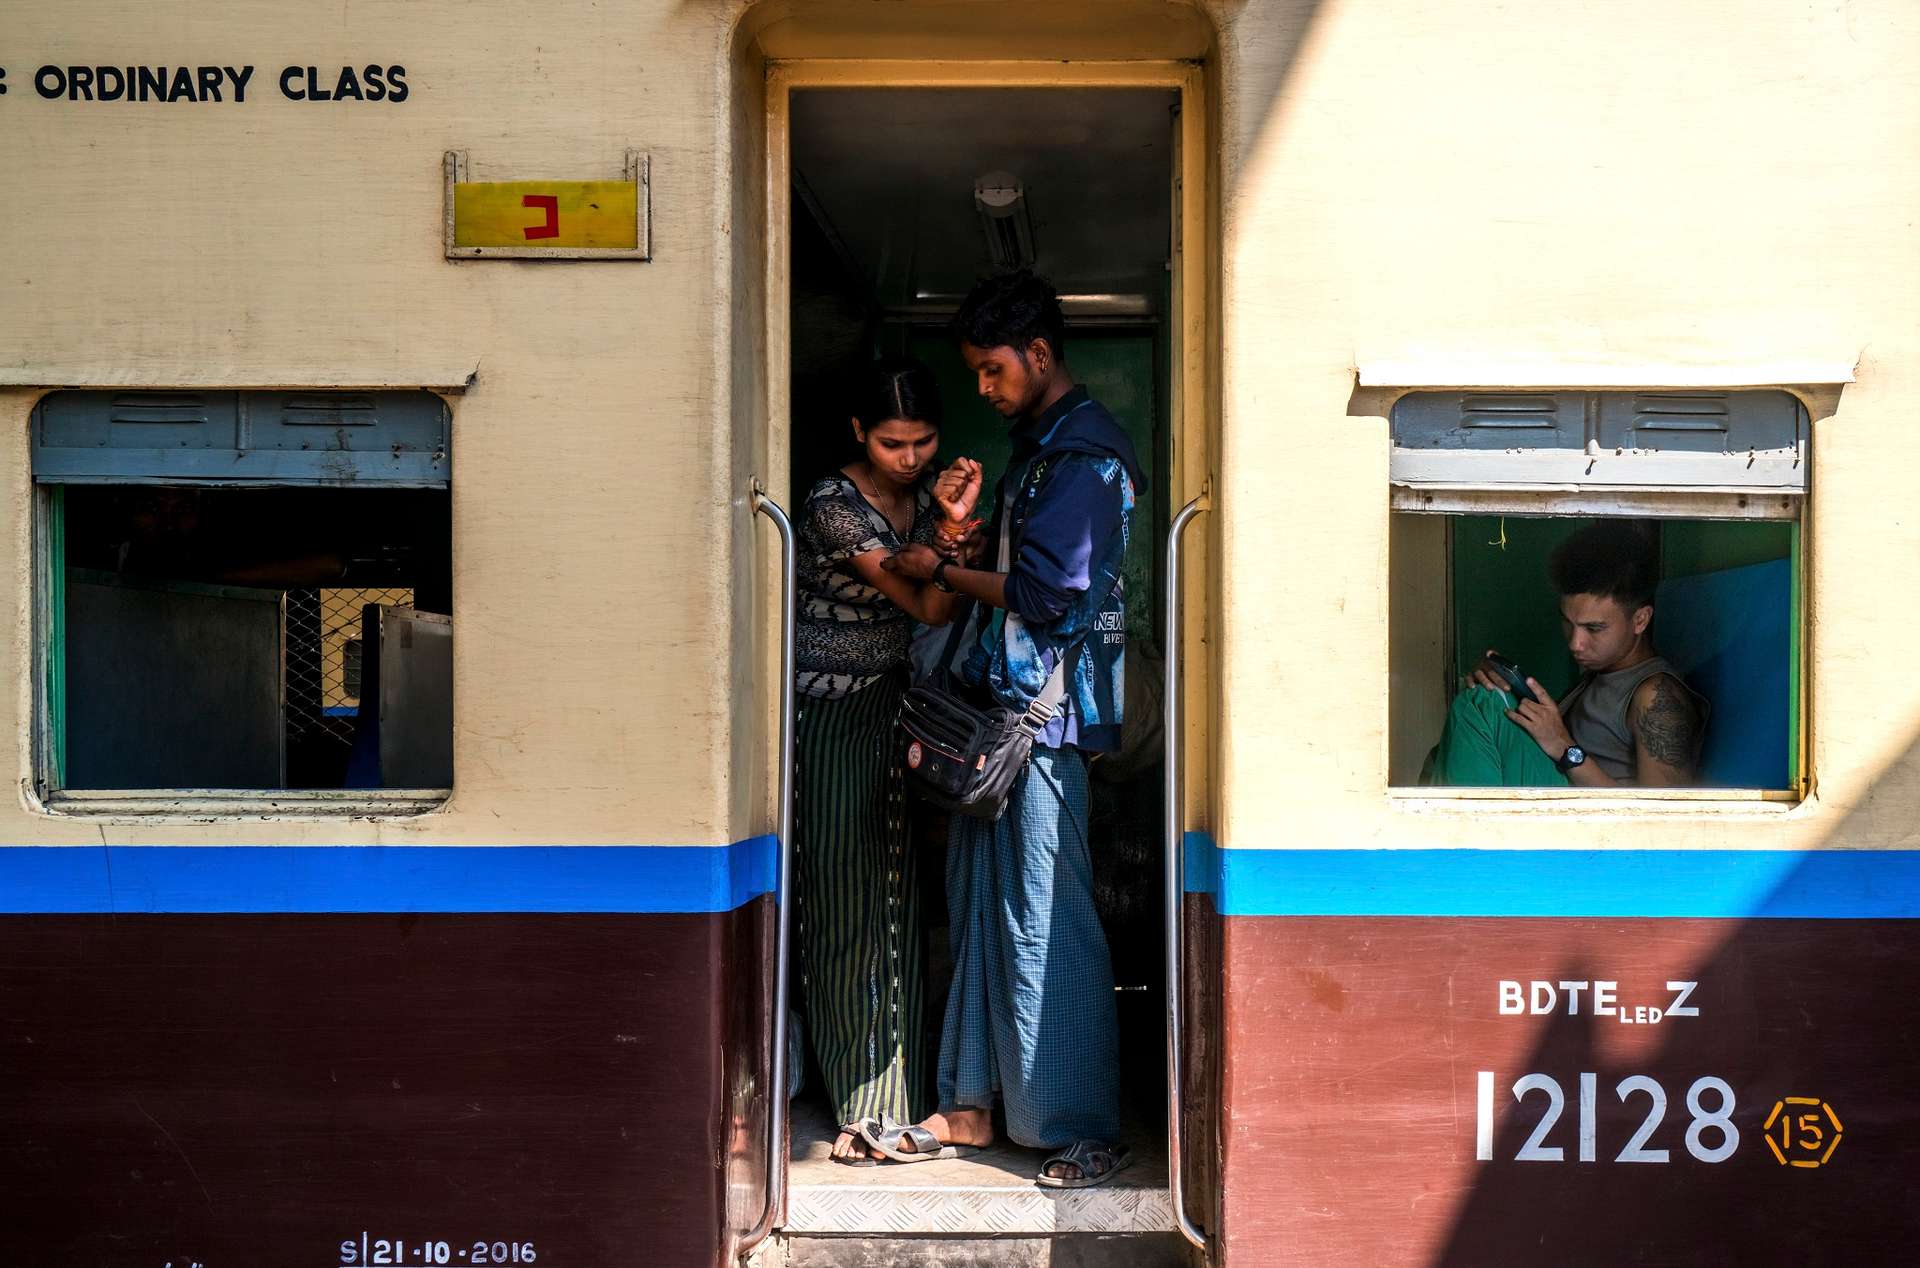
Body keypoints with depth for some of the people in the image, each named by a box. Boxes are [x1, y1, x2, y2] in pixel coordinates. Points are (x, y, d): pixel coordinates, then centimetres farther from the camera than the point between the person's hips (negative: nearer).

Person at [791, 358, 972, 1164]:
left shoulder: (926, 493, 6)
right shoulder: (834, 507, -16)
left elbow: (940, 606, 13)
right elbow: (928, 607, -17)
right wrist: (952, 531, -26)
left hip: (890, 706, 6)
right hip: (826, 713, -6)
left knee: (895, 900, 4)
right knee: (843, 901, -3)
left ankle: (889, 1095, 13)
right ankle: (861, 1104, 7)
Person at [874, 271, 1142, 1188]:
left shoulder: (1086, 455, -11)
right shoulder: (1035, 445, 20)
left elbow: (1046, 591, -18)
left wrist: (941, 569, -6)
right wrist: (968, 523, 4)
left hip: (1046, 712, -10)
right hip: (997, 706, 10)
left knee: (1046, 922, -6)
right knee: (979, 909, 12)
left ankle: (1085, 1130, 4)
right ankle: (970, 1107, 22)